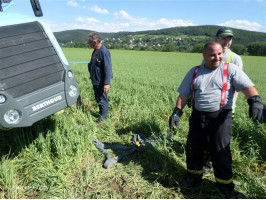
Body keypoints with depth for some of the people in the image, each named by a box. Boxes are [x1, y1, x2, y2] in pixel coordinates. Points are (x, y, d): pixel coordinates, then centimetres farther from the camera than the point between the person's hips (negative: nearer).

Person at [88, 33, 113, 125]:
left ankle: (103, 119, 14)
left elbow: (108, 69, -25)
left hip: (101, 82, -9)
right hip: (95, 81, 9)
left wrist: (107, 83, -26)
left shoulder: (104, 52, -22)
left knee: (102, 100, 2)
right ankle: (101, 113, 38)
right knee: (98, 99, 21)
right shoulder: (95, 51, 7)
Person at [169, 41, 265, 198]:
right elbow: (184, 94, 9)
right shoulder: (194, 72, 9)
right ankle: (194, 176, 37)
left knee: (221, 153, 2)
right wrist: (177, 112, -1)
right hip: (197, 117, 4)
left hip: (220, 117, -3)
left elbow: (247, 86, -13)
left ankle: (226, 186, 26)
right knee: (193, 149, 13)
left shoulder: (230, 69, 0)